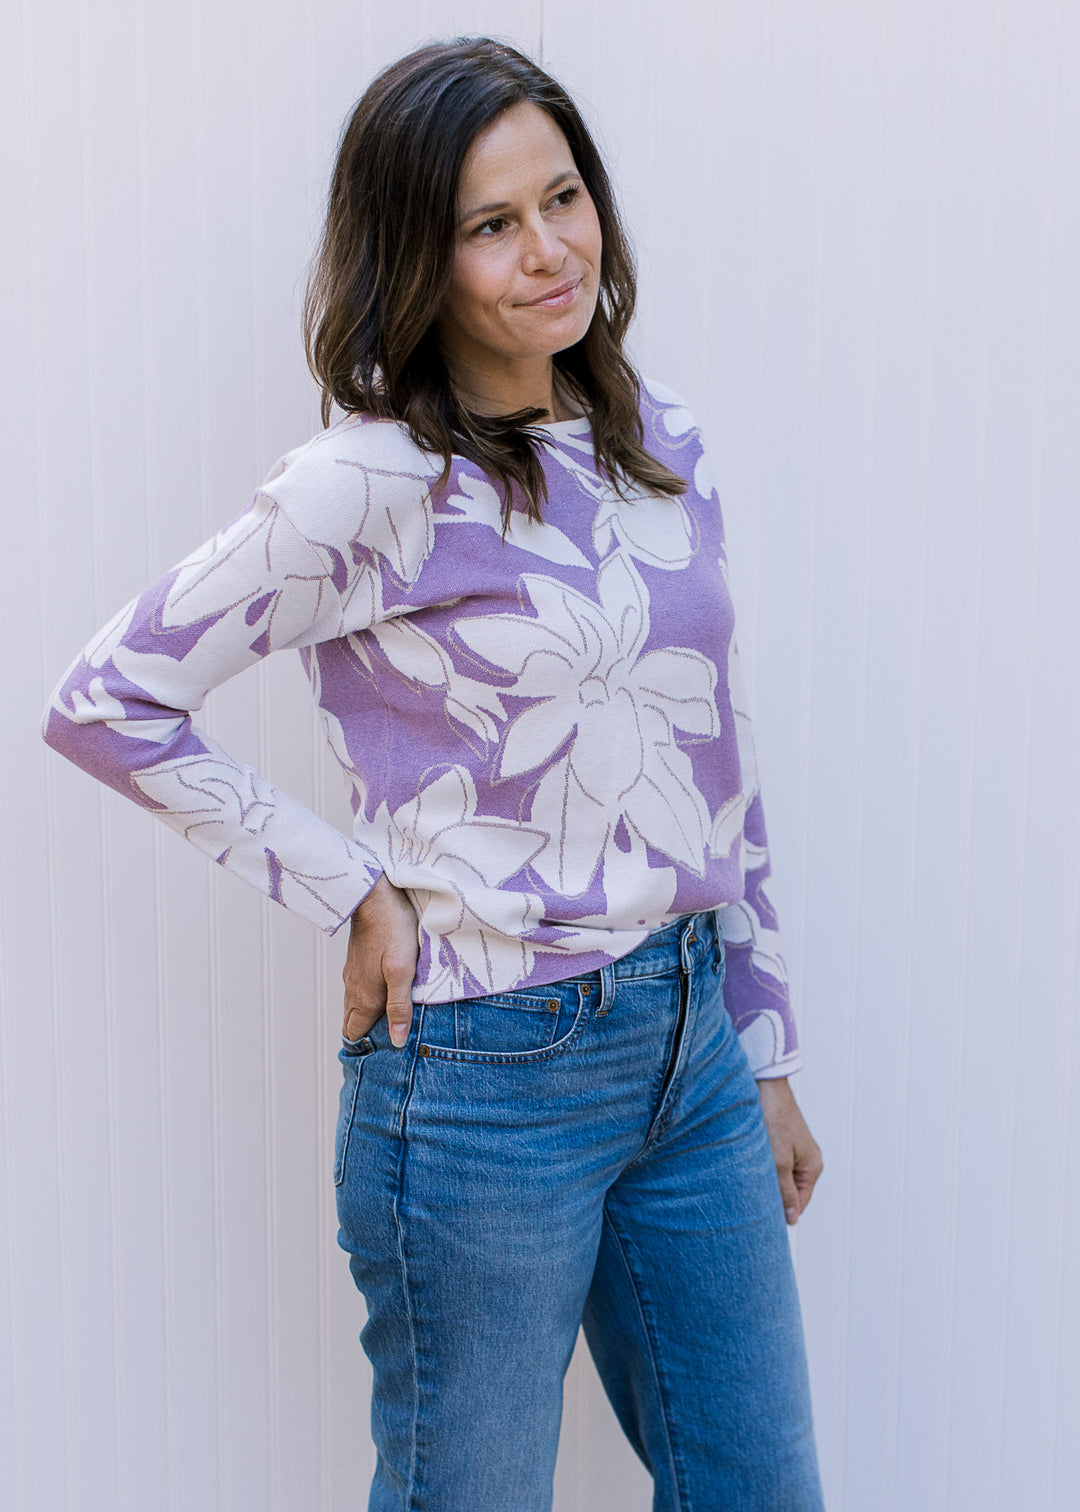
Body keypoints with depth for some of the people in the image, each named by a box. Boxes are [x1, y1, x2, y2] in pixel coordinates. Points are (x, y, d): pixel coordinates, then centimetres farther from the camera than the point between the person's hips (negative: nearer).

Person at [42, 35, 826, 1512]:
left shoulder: (659, 442, 6)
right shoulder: (372, 483, -13)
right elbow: (103, 702, -10)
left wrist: (766, 1053, 13)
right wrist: (352, 887, -11)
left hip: (690, 1044, 6)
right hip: (490, 1072, -6)